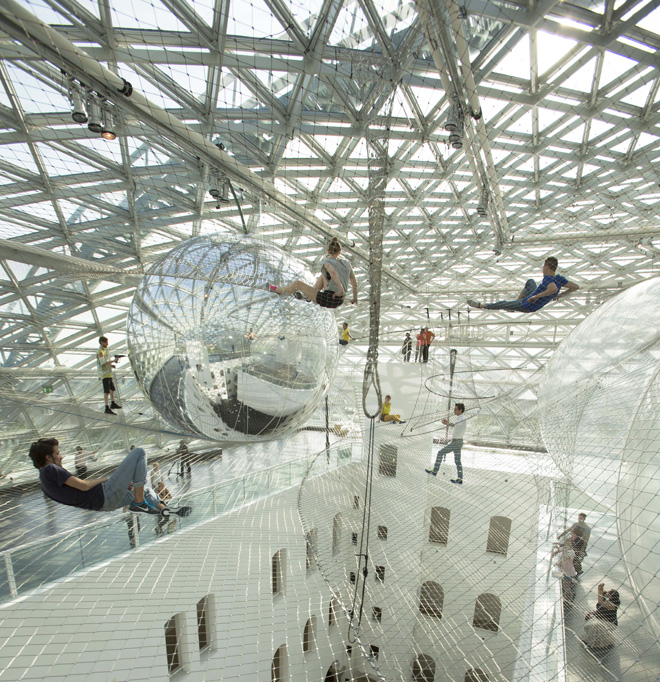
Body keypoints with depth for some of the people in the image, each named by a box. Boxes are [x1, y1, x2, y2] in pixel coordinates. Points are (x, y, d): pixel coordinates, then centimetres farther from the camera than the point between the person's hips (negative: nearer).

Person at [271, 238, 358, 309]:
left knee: (298, 283, 11)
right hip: (340, 301, 7)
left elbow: (333, 273, -29)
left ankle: (278, 290, 36)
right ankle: (308, 295, 39)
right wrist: (355, 298, 18)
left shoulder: (327, 261, -8)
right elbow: (355, 283, 8)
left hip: (328, 300, -6)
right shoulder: (347, 263, 8)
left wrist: (341, 290, -30)